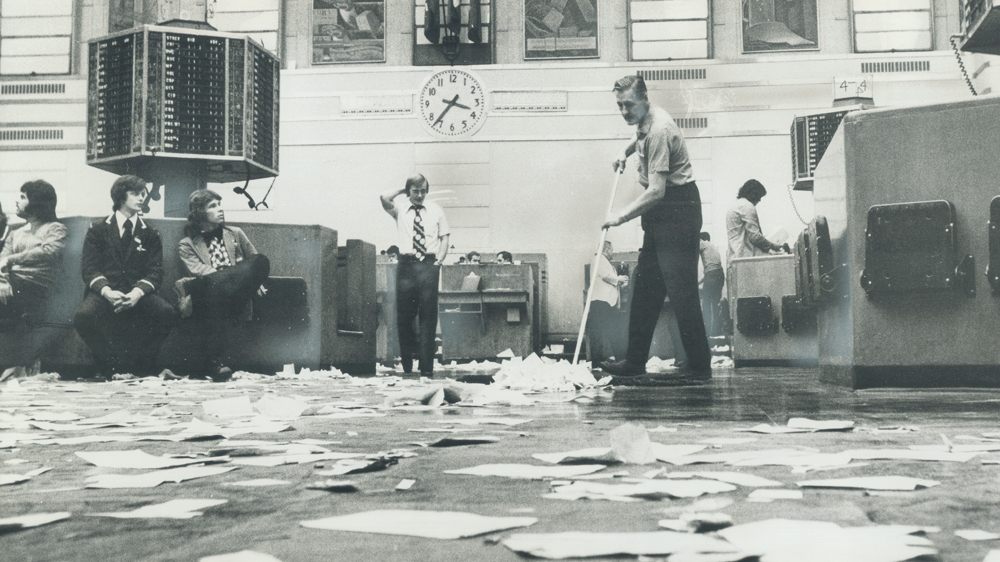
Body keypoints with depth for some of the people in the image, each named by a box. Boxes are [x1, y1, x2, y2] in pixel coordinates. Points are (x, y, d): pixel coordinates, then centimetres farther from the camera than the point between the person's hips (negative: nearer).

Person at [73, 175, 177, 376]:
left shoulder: (150, 235, 18)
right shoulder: (98, 230, 14)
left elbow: (155, 272, 6)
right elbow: (89, 268, 4)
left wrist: (137, 292, -16)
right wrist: (107, 292, -18)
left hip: (138, 294, 1)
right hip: (105, 291, -1)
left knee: (168, 313, -32)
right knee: (83, 316, -35)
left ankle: (141, 369, -13)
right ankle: (109, 366, -11)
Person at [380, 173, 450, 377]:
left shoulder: (435, 211, 12)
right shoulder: (399, 209, 9)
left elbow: (445, 237, 11)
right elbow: (384, 198, -10)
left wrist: (439, 261, -1)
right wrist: (402, 190, 4)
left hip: (429, 265, 0)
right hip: (407, 266, 0)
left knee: (428, 316, -3)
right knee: (404, 316, 1)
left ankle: (427, 368, -1)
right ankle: (407, 366, 11)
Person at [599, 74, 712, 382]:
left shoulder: (658, 130, -21)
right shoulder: (646, 120, 10)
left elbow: (656, 191, -26)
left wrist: (622, 216, -22)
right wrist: (626, 152, 23)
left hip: (678, 210, -10)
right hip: (661, 213, 10)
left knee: (680, 287, -12)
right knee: (645, 285, 10)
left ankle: (699, 366, -7)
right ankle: (635, 361, 16)